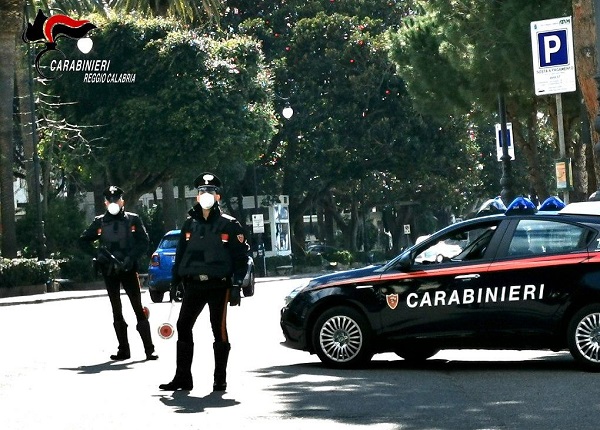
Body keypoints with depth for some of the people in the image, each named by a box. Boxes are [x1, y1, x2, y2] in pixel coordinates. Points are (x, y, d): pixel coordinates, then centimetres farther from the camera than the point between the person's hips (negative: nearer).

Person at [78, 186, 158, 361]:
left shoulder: (133, 220, 3)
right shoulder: (99, 222, 8)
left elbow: (144, 242, -2)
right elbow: (83, 241, 12)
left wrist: (130, 258, -15)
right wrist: (97, 254, -4)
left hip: (129, 269, -2)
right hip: (109, 271, 2)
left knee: (138, 308, -7)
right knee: (116, 311, 6)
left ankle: (149, 349, -7)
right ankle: (123, 350, 11)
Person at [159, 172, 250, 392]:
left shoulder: (229, 225, 1)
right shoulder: (189, 224, 13)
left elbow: (241, 256, -2)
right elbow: (180, 255, 16)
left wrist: (236, 284, -10)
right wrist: (175, 282, 10)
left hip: (219, 285, -4)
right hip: (193, 285, 4)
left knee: (219, 331, -2)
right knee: (183, 327, 1)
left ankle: (220, 379, 5)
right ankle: (182, 378, 7)